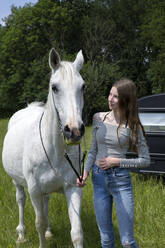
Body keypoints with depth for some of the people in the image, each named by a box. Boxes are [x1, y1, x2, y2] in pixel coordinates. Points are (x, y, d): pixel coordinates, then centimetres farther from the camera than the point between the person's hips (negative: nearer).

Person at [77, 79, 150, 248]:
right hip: (99, 178, 4)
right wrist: (85, 172, 0)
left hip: (121, 179, -3)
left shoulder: (132, 126, -7)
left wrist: (117, 161, -12)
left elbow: (145, 160, -3)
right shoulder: (99, 118, 4)